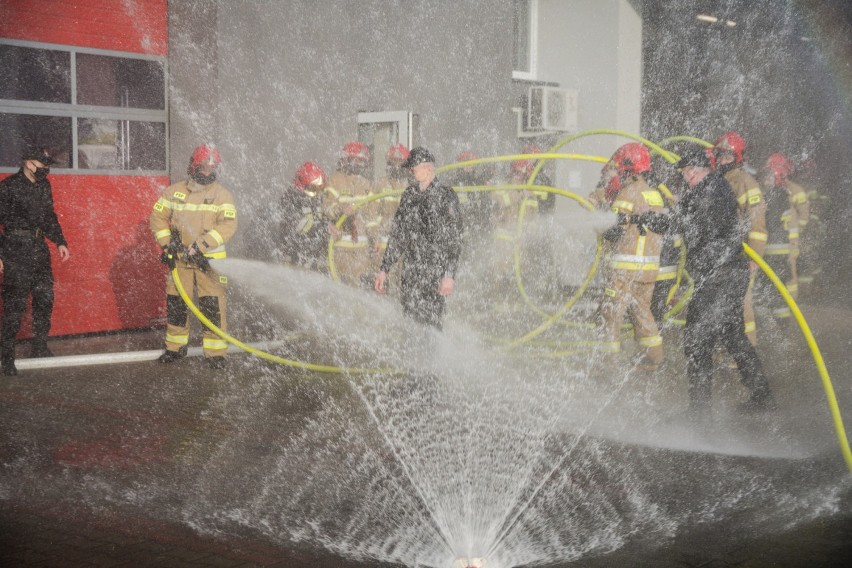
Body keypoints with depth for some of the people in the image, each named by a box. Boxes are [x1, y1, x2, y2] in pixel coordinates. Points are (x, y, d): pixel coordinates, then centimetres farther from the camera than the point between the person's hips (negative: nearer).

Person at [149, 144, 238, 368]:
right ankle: (175, 347, 25)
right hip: (179, 258, 2)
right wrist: (167, 243, -4)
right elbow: (158, 217, 10)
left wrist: (200, 245, -19)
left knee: (213, 305, -6)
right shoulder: (174, 191, 6)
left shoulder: (222, 194, -1)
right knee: (175, 302, 9)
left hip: (209, 259, -2)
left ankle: (215, 352, 1)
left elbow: (228, 225, -11)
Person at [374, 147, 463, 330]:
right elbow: (397, 235, 18)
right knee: (410, 317, 4)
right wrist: (384, 269, 15)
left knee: (429, 321, -9)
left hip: (435, 269, -6)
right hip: (410, 270, 6)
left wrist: (449, 274, -17)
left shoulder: (445, 196, -5)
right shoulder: (409, 194, 12)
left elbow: (454, 240, -9)